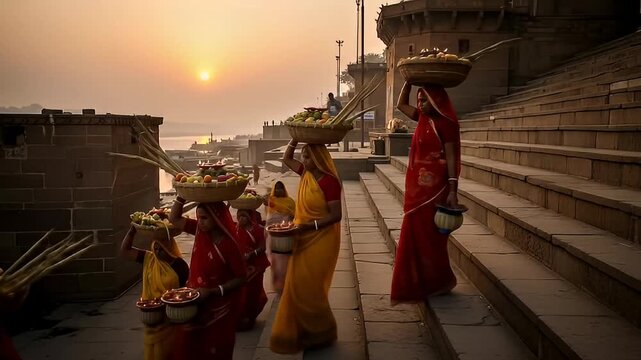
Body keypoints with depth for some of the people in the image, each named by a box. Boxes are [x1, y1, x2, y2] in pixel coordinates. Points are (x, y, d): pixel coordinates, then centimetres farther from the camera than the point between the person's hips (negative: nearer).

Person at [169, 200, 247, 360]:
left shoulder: (229, 245, -22)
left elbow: (241, 278, -18)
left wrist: (212, 291, -22)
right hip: (196, 302, 6)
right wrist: (182, 195, -10)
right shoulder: (201, 230, -4)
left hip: (219, 307, -6)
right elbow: (174, 219, 3)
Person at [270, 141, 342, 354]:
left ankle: (322, 333, 17)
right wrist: (295, 138, 6)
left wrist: (309, 225, -27)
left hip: (320, 240, -8)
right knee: (298, 287, 13)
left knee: (309, 288, -1)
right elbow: (287, 159, 20)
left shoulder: (329, 181, -20)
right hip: (304, 239, 8)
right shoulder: (306, 173, 4)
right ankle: (301, 331, 26)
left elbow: (336, 215, -22)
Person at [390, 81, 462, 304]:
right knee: (416, 234, 12)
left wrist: (452, 190, -21)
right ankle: (418, 283, 24)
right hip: (418, 185, 9)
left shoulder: (446, 123, -12)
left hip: (434, 186, -9)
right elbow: (401, 104, 24)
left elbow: (451, 158, -16)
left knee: (428, 235, -1)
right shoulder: (424, 119, 11)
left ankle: (437, 283, 14)